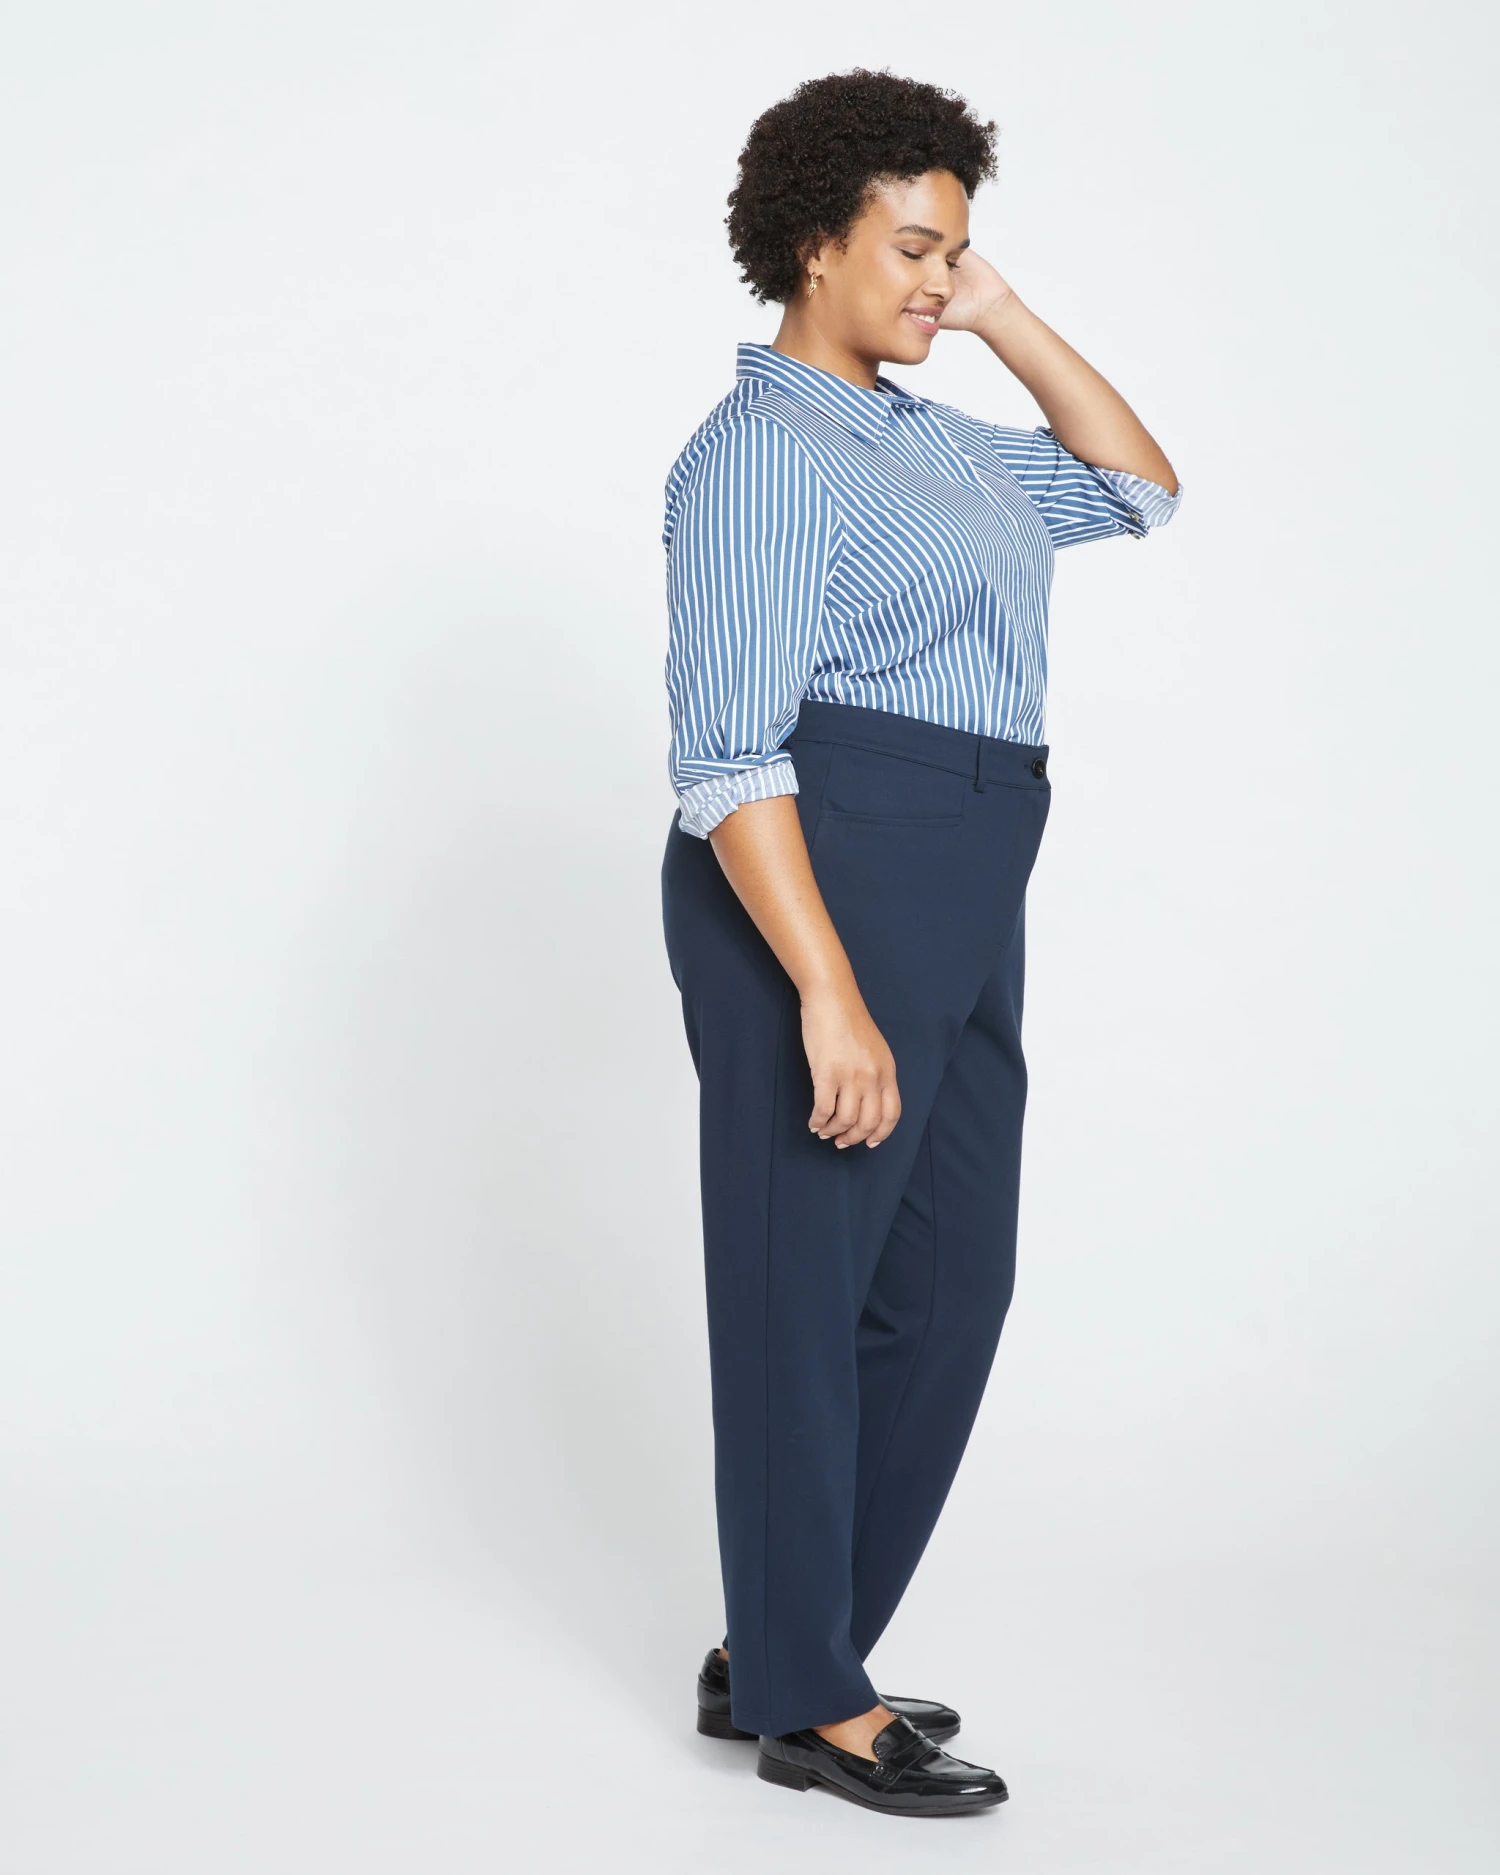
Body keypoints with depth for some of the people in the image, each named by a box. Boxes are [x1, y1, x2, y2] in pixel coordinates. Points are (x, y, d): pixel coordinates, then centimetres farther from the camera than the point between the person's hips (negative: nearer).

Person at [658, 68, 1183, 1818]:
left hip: (959, 908, 10)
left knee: (947, 1278, 12)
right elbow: (730, 751, -18)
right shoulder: (759, 453, -10)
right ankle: (805, 1703, 13)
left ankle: (774, 1650, 23)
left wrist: (1002, 314, 15)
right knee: (806, 1277, 0)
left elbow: (1137, 486, 25)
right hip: (821, 885, -10)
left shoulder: (928, 440, 18)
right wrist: (828, 993, -25)